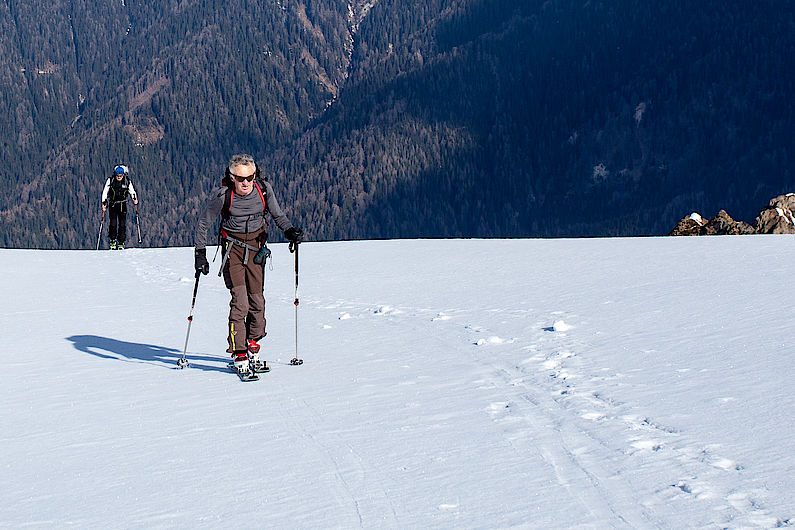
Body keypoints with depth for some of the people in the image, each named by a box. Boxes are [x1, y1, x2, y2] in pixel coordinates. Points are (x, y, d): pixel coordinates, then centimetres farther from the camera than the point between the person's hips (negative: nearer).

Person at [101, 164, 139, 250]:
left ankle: (121, 242, 4)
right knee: (113, 223, -6)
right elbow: (105, 192, 1)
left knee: (122, 224, -3)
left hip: (122, 205, 1)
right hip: (112, 204, -1)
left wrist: (135, 199, -12)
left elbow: (132, 191, 7)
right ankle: (113, 240, 9)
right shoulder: (110, 181, -4)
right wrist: (104, 203, -6)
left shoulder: (127, 182, -2)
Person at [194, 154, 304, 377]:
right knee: (240, 302, -13)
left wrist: (290, 230, -10)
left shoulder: (263, 189, -10)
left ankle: (252, 349, 19)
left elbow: (277, 215, 8)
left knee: (257, 301, 2)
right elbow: (203, 223, -3)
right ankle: (239, 356, -8)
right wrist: (200, 254, -6)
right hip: (233, 248, -3)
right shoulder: (222, 195, -17)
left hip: (256, 247, 3)